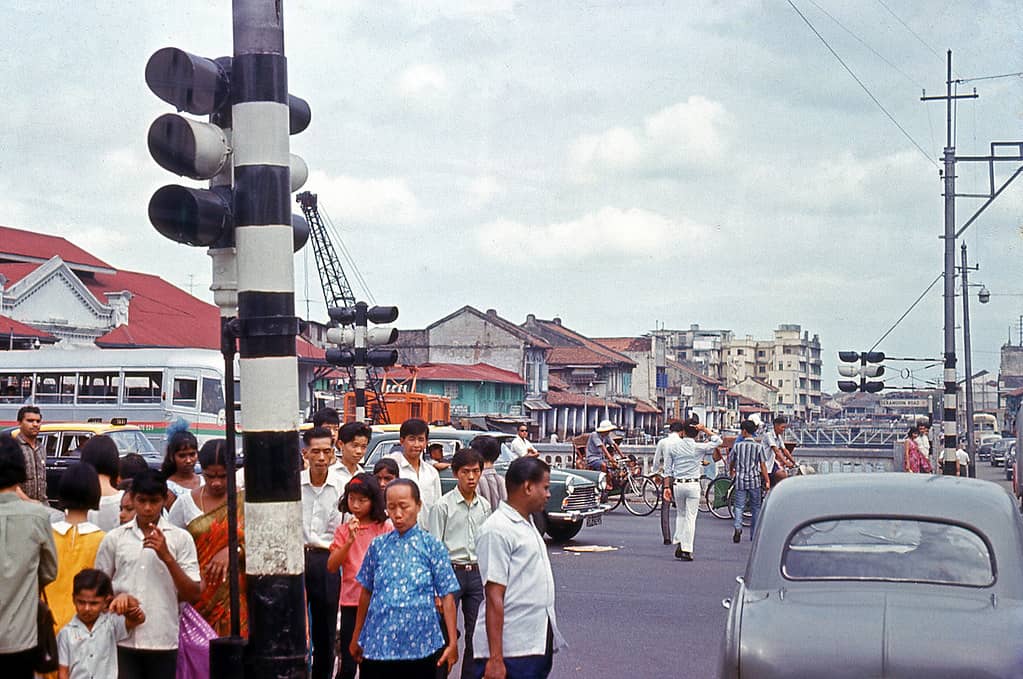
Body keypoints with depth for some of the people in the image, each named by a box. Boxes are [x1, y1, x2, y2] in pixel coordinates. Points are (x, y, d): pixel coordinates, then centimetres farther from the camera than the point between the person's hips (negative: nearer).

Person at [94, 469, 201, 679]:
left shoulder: (180, 538, 2)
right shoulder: (114, 539, 5)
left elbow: (193, 595, -3)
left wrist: (167, 557, -13)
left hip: (164, 641, 0)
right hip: (122, 640, 0)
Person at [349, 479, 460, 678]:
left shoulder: (432, 546, -2)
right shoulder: (378, 545, 5)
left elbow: (447, 596, -3)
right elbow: (366, 592, 12)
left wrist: (452, 642, -7)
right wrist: (356, 638, 14)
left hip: (420, 646, -2)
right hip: (377, 645, 2)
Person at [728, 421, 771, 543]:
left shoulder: (737, 445, -1)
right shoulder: (759, 446, -4)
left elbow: (731, 462, 9)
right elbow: (763, 465, -6)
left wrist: (731, 472, 29)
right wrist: (767, 481, 0)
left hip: (740, 479, 0)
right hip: (755, 480, 0)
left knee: (739, 506, 4)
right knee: (756, 507, 11)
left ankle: (737, 527, -20)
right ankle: (754, 534, 15)